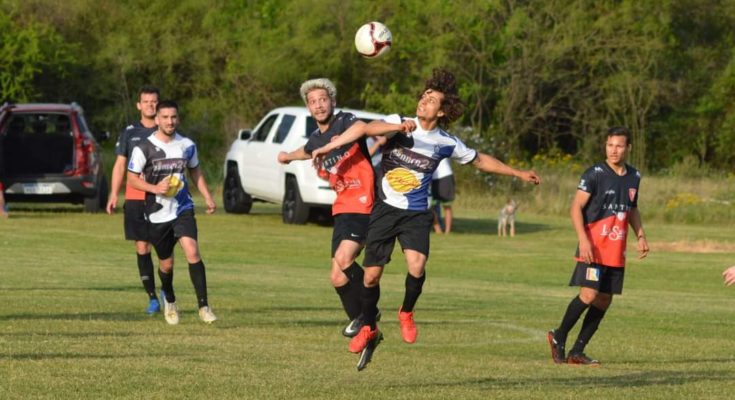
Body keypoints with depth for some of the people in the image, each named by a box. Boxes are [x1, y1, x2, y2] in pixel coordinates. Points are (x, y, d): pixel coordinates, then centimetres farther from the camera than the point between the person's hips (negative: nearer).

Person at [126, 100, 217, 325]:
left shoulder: (187, 146, 3)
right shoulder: (144, 148, -8)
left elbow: (195, 171, 19)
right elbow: (132, 178, -2)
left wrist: (207, 197, 9)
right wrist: (155, 188, -18)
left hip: (183, 209, 1)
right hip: (157, 214, -1)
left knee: (192, 252, -20)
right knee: (166, 264, 8)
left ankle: (203, 306, -18)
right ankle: (169, 301, 38)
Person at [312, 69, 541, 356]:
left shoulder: (447, 144, -1)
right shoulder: (398, 123, -5)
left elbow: (481, 161, 14)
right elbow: (370, 128, -24)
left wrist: (519, 174, 15)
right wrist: (398, 127, -43)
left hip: (417, 214, 0)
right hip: (385, 210, 0)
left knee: (416, 265, -24)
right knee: (371, 275, 0)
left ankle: (406, 313, 6)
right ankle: (369, 328, 25)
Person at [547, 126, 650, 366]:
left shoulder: (634, 177, 12)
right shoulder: (595, 174, -8)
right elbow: (576, 207, -10)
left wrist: (640, 236, 17)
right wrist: (583, 240, -20)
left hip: (616, 251, 6)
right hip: (594, 247, -6)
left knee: (604, 300, 4)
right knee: (589, 294, -17)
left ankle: (577, 352, 11)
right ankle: (558, 337, 1)